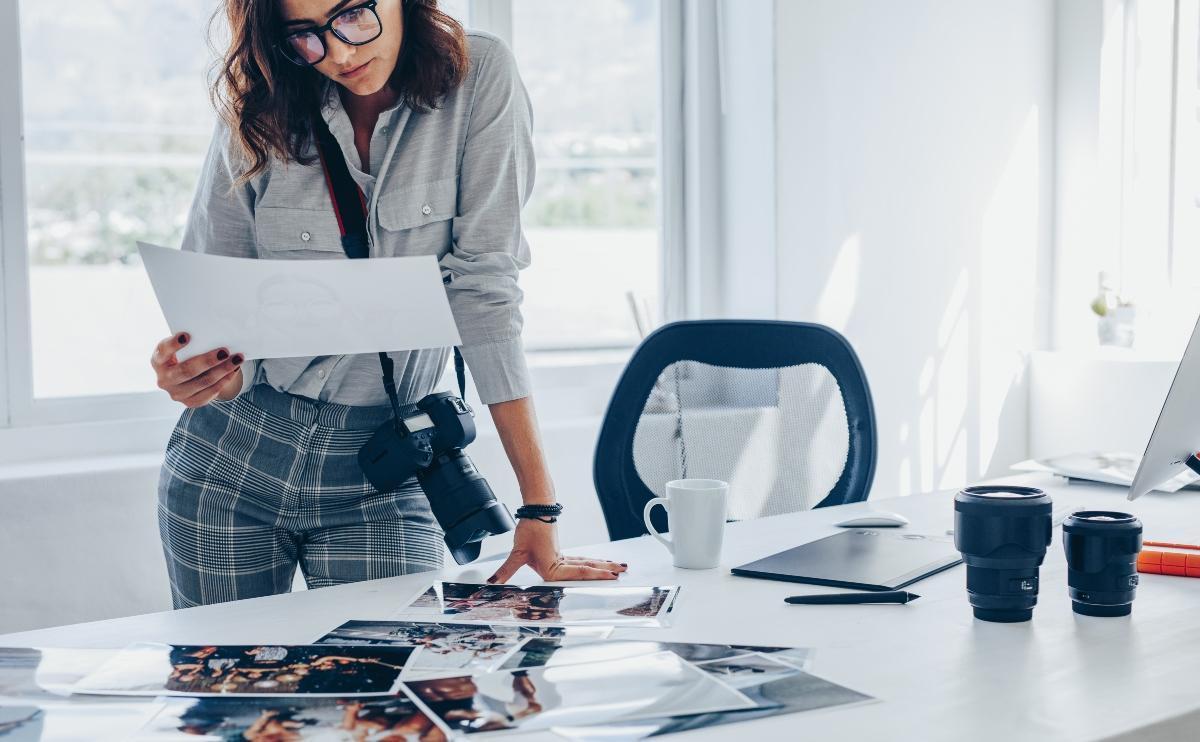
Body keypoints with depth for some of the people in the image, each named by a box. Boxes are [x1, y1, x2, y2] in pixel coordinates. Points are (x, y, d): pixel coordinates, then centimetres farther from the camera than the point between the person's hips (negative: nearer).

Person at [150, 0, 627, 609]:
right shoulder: (259, 112, -5)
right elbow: (209, 301, -2)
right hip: (229, 456, 2)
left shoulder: (477, 77, -10)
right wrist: (195, 373, -28)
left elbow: (484, 288, -14)